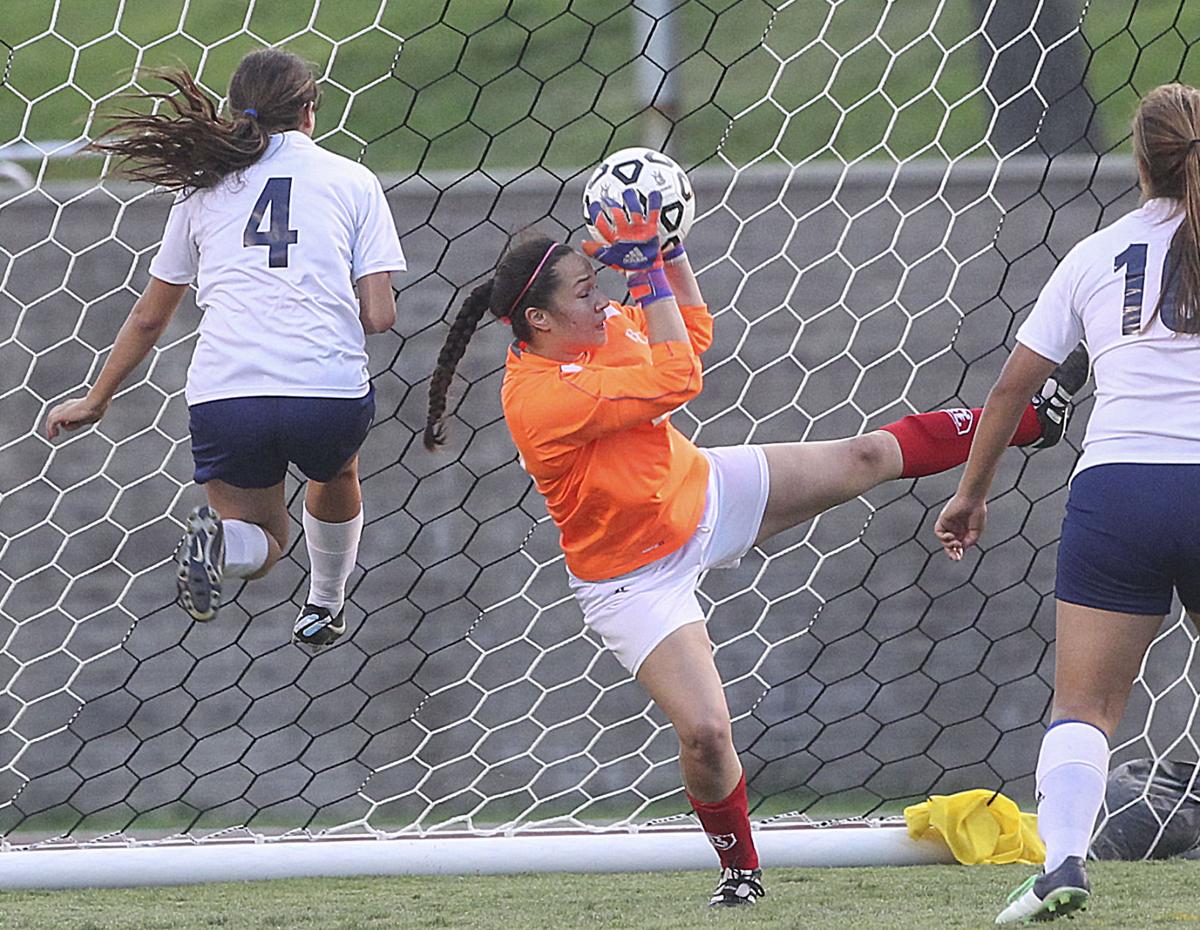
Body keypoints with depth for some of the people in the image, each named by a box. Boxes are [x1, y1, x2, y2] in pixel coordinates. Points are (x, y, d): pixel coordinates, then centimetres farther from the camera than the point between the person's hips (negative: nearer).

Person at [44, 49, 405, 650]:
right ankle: (324, 609, 43)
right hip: (329, 392, 0)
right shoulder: (351, 181, 10)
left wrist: (96, 400, 36)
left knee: (261, 544, 20)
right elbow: (379, 317, 3)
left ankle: (218, 542, -13)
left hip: (224, 393, 0)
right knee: (336, 476, 36)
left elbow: (149, 317, 22)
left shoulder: (205, 184, 15)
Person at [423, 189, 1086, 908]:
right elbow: (677, 379, -34)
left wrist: (670, 246, -3)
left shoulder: (596, 327, -8)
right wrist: (646, 265, -32)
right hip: (639, 576, -7)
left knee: (867, 458, 7)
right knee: (704, 732, -16)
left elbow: (693, 329, 11)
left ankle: (1022, 421, 26)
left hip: (705, 492, 7)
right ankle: (740, 869, 10)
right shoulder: (540, 396, -33)